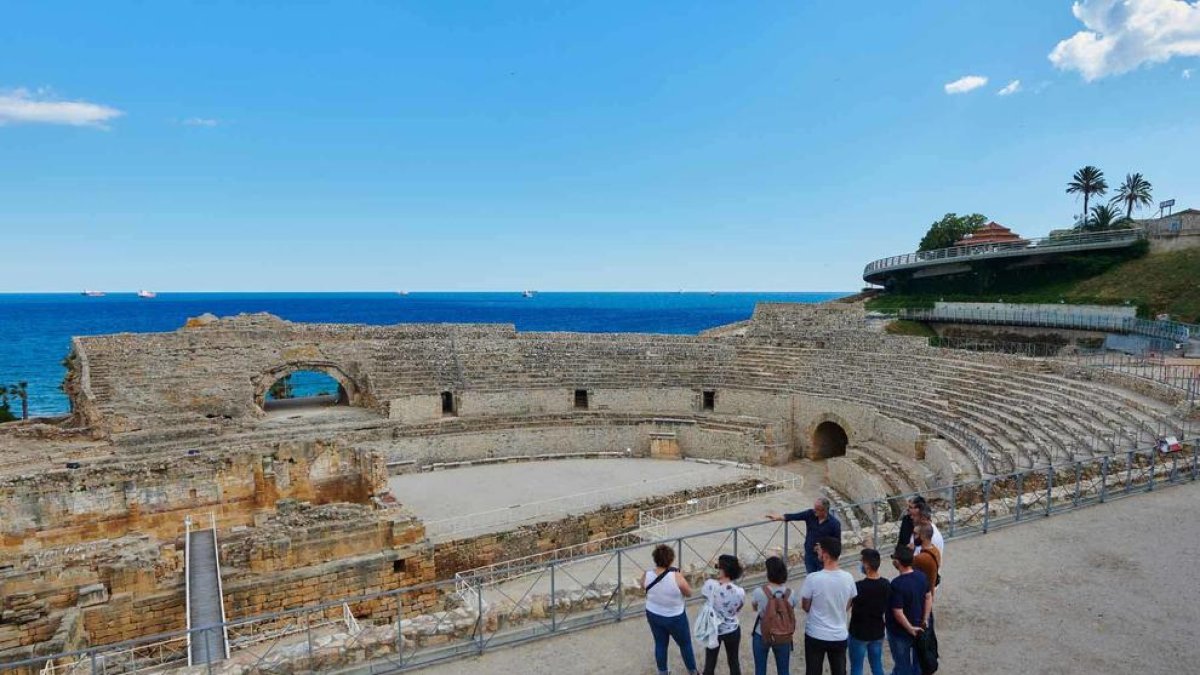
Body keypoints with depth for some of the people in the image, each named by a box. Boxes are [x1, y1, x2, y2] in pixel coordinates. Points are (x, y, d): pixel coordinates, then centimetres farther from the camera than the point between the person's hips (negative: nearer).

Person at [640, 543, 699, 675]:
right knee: (685, 644, 21)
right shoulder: (676, 577, -31)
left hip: (653, 615, 3)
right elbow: (689, 593, -14)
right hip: (674, 618, -3)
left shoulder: (647, 575, -19)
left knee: (660, 644, 24)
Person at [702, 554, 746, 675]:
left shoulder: (710, 584, -23)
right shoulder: (740, 592, -20)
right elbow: (737, 609, -2)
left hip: (713, 630, 0)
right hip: (732, 631, 0)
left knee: (710, 663, 16)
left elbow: (703, 593, 0)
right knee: (734, 661, 20)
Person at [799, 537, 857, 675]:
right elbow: (847, 607, 5)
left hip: (815, 635, -3)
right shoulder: (848, 578, -10)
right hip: (840, 636, 3)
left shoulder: (813, 578, -22)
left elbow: (805, 607, -7)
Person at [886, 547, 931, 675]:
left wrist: (910, 629, -13)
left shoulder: (897, 584, -30)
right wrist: (924, 620, 11)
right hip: (917, 628, 6)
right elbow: (929, 597, 4)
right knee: (916, 661, 24)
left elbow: (898, 613, -27)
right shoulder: (921, 576, -8)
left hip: (900, 632, -6)